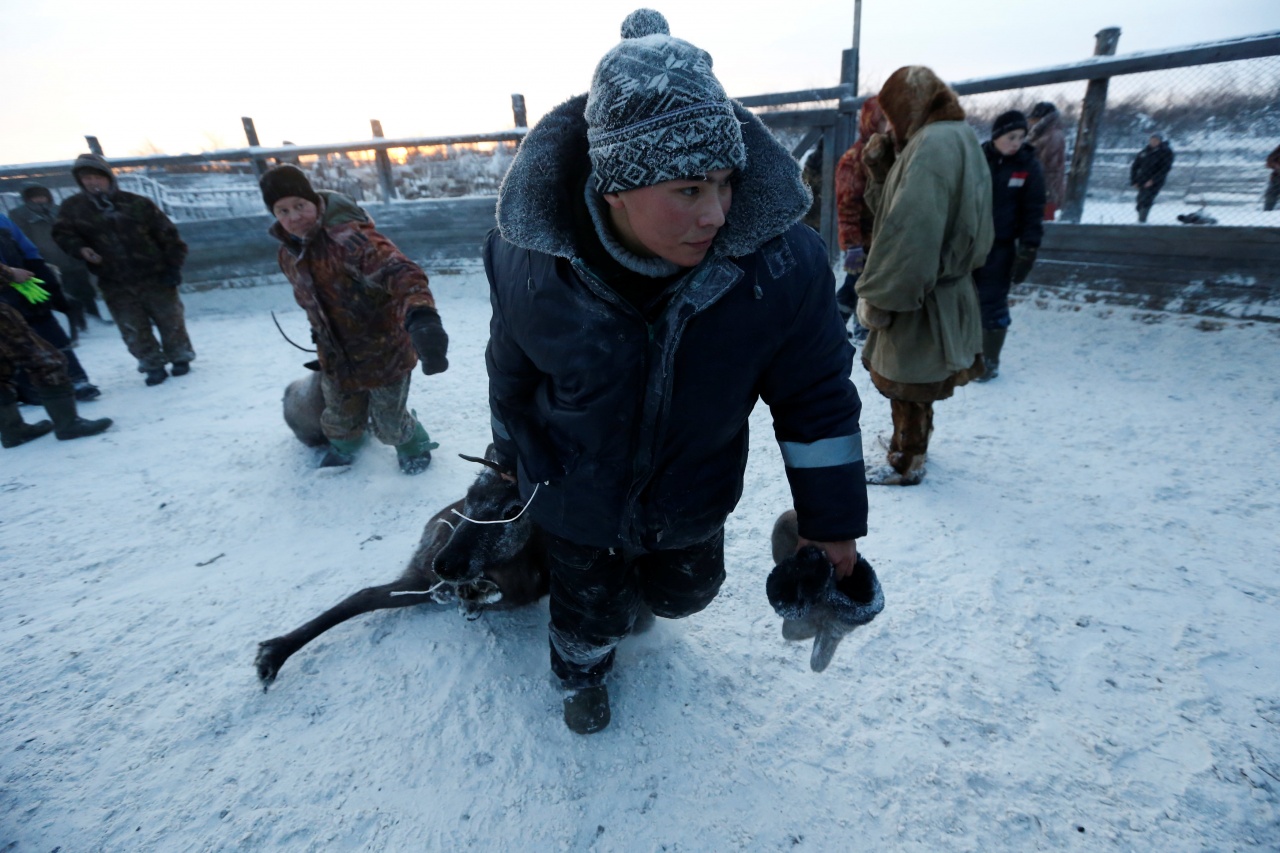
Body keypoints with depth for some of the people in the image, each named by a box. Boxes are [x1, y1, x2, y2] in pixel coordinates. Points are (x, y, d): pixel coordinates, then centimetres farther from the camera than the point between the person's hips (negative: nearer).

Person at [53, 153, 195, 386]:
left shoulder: (137, 203, -4)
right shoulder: (73, 207, 4)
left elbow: (167, 234, -2)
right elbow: (62, 233, 12)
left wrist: (173, 266, -7)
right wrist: (80, 249, -10)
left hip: (155, 277, -2)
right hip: (115, 284, 2)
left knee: (170, 321, 6)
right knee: (133, 330, 4)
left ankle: (180, 357, 24)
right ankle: (153, 365, 16)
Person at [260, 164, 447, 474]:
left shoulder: (347, 235, -27)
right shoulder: (289, 253, -1)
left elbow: (399, 271, -45)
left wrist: (420, 315, -63)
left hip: (384, 352, -6)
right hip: (336, 358, 6)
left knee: (389, 424, 8)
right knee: (340, 420, 21)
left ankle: (413, 444, 41)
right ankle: (342, 448, 54)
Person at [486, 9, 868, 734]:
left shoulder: (782, 261, -28)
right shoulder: (530, 262, -26)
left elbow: (819, 399, -15)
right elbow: (511, 376, -7)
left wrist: (833, 524, -8)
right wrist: (515, 463, 10)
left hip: (692, 499, 2)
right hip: (577, 503, -1)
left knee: (684, 591, 28)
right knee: (589, 606, 22)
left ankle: (641, 595, 67)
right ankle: (582, 674, 60)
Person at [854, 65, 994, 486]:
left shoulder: (933, 144, -19)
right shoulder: (959, 138, 13)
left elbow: (910, 232, -26)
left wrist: (877, 297, -19)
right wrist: (880, 169, 2)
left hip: (919, 299, -10)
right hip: (944, 288, 10)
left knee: (907, 384, 5)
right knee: (911, 383, 23)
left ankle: (906, 464, 21)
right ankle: (910, 443, 41)